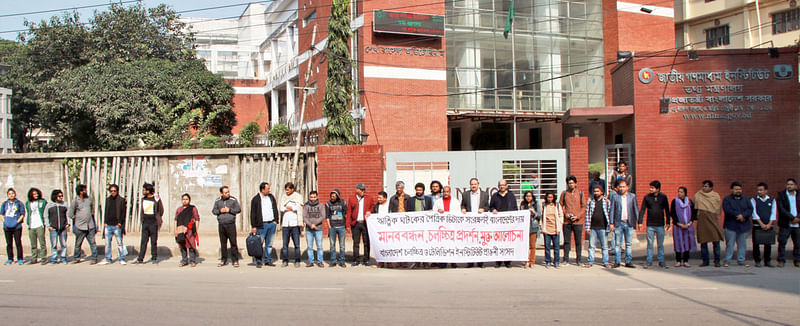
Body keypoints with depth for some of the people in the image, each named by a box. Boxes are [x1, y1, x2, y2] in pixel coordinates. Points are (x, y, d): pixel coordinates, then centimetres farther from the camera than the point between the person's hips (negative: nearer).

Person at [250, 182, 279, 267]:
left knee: (269, 244, 10)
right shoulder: (255, 199, -3)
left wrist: (276, 220, 7)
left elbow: (275, 209, 17)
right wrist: (253, 226, -7)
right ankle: (258, 261, 4)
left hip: (272, 224, 5)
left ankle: (268, 260, 17)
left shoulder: (271, 197, 11)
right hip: (262, 225, -5)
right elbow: (253, 214, -3)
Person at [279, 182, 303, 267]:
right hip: (285, 223, 3)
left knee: (297, 244, -3)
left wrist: (289, 207, -4)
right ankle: (285, 261, 9)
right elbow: (281, 208, 2)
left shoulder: (298, 197, 6)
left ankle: (297, 261, 4)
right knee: (285, 244, 2)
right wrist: (293, 208, -6)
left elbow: (299, 208, -7)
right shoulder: (284, 198, 16)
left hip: (294, 223, -3)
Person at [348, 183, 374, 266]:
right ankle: (356, 260, 10)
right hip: (355, 224, 0)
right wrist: (348, 224, -1)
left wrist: (370, 212, -8)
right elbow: (349, 212, 4)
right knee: (356, 243, 4)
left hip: (366, 223, 0)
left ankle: (366, 260, 10)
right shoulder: (351, 199, 7)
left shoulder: (369, 198, 9)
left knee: (366, 242, 3)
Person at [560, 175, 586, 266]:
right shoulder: (564, 193, 7)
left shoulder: (580, 193, 5)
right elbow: (560, 205, 10)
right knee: (566, 241, 4)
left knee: (578, 242, 3)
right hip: (566, 221, 1)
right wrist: (565, 213, -7)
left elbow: (584, 207, 3)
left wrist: (577, 216, -9)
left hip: (578, 221, -1)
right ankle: (566, 259, 13)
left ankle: (578, 260, 12)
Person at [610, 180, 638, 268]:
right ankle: (617, 261, 9)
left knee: (629, 244, 4)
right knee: (617, 244, 2)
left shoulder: (632, 196, 6)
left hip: (629, 223, 1)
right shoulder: (615, 197, 3)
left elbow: (636, 209, 8)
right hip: (618, 223, -1)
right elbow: (612, 210, 3)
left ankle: (628, 262, 10)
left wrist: (637, 221, 2)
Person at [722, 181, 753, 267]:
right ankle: (727, 261, 5)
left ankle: (741, 260, 16)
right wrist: (738, 215, -17)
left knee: (742, 244, 7)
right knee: (729, 244, -2)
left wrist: (743, 215, -16)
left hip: (744, 225, 4)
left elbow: (750, 209, 1)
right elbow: (727, 210, -12)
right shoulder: (727, 199, 2)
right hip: (731, 226, -4)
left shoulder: (746, 199, 13)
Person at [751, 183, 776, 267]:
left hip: (769, 226, 2)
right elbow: (754, 213, -5)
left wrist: (769, 224, -9)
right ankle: (757, 261, 7)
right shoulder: (754, 200, 3)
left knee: (768, 244, 4)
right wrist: (761, 224, -13)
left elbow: (773, 213, 2)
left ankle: (767, 261, 14)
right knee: (756, 244, -1)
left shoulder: (772, 200, 8)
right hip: (757, 226, -1)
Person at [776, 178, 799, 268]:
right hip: (785, 224, -2)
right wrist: (792, 218, -13)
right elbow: (781, 209, -8)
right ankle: (781, 260, 5)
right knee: (782, 242, -3)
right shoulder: (781, 195, 1)